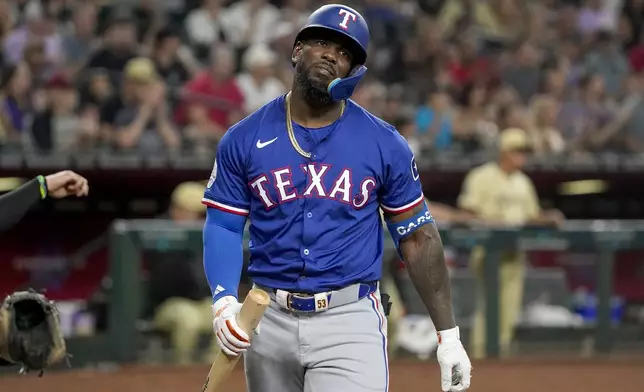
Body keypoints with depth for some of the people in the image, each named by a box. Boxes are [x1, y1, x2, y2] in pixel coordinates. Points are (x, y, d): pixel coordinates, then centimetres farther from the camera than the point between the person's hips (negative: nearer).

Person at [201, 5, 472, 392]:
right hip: (269, 320, 3)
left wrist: (449, 335, 2)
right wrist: (224, 301, -15)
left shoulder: (386, 145, 0)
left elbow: (419, 237, 4)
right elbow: (223, 227, 4)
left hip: (350, 320, -2)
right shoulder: (244, 139, 2)